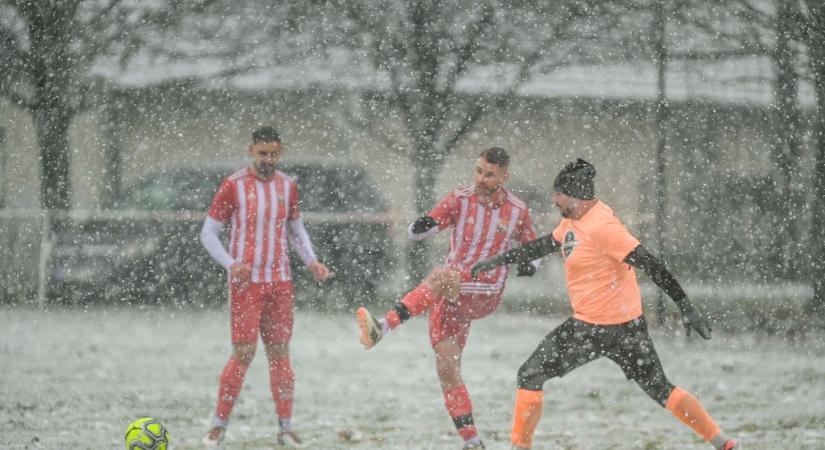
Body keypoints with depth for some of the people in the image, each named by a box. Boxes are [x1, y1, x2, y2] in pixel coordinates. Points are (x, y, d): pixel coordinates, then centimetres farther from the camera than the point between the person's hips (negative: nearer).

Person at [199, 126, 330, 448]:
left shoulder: (287, 186, 8)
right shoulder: (233, 186, -6)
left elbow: (296, 230, 21)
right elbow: (208, 233, -2)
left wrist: (311, 262, 4)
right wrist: (230, 264, -18)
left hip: (280, 282, 4)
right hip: (246, 284, -4)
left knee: (280, 354, 5)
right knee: (243, 354, -10)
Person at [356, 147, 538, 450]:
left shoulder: (517, 211, 1)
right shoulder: (460, 199, 1)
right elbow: (414, 233, -4)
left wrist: (528, 265, -8)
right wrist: (423, 226, -28)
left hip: (484, 296, -3)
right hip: (450, 295, 3)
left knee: (443, 277, -34)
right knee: (447, 370, -3)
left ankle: (383, 327, -44)